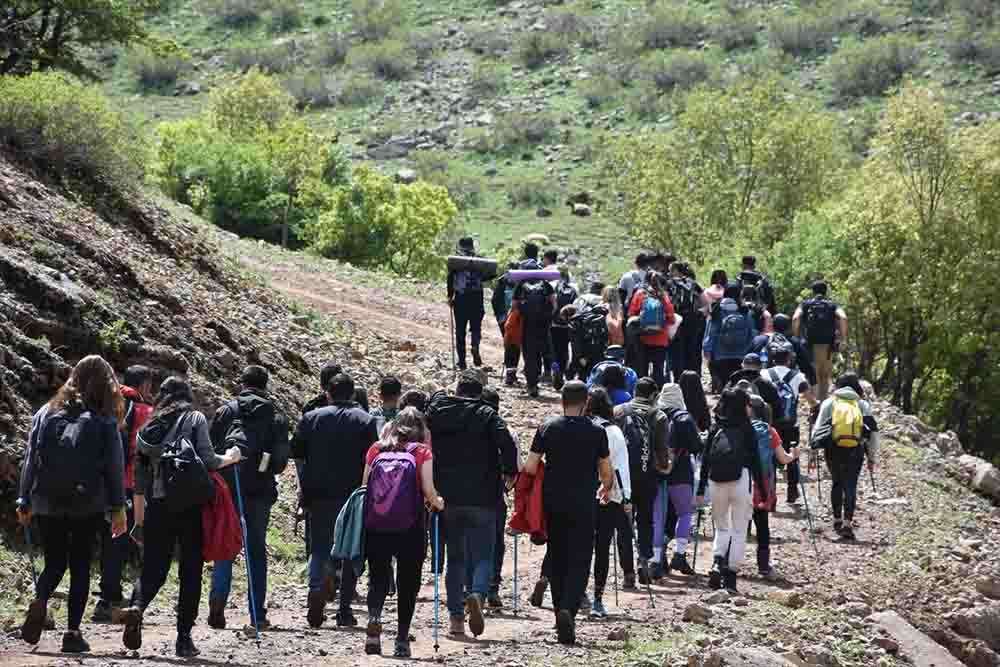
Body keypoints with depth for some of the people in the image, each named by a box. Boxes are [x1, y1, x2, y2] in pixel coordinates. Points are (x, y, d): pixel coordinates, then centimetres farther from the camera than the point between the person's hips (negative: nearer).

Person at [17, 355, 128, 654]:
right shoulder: (104, 420, -3)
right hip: (88, 506, -2)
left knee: (54, 563, 14)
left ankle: (39, 601, -16)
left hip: (48, 503, 2)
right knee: (80, 566, 7)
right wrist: (118, 508, 0)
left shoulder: (47, 413, 5)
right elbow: (114, 466, -4)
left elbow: (31, 459, 6)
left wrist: (25, 502, 11)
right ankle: (73, 632, 2)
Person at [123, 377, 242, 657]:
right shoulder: (195, 419, 1)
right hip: (190, 506, -3)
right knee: (191, 572, 5)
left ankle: (137, 608, -21)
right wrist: (230, 458, 11)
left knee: (154, 570, 9)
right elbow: (207, 460, -10)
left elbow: (140, 479, 13)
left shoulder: (149, 427, 12)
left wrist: (139, 520, 20)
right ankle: (184, 638, 2)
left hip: (157, 507, 3)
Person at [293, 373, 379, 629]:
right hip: (353, 496, -1)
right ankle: (345, 611, 6)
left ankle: (316, 588, -19)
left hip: (320, 495, 1)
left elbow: (296, 451, 3)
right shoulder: (366, 421, 0)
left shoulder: (311, 418, 3)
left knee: (319, 548, 10)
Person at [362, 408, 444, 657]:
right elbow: (428, 491, -7)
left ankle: (374, 617, -17)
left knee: (378, 578, 12)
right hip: (410, 527, -2)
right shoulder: (421, 452, 0)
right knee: (408, 583, 10)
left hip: (375, 526, 2)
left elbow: (364, 487, 8)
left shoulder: (376, 450, 7)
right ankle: (402, 641, 9)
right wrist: (437, 503, 14)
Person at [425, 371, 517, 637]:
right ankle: (477, 594, -26)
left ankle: (456, 617, 9)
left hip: (448, 496, 3)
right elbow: (506, 442, -16)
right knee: (482, 556, 4)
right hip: (482, 498, -3)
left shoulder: (437, 412, 6)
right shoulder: (487, 415, -3)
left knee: (455, 557, 13)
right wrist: (510, 473, -3)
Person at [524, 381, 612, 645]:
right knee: (579, 561, -1)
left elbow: (530, 467, -5)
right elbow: (606, 471, 3)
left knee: (557, 559, 15)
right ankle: (568, 609, -22)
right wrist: (607, 488, 25)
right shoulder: (597, 432, -3)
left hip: (552, 502, 2)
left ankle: (560, 613, 19)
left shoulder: (548, 428, -1)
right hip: (583, 505, -2)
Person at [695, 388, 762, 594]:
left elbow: (705, 460, 7)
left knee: (721, 527, 18)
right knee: (739, 531, 5)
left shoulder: (716, 428, 8)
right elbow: (754, 460, -2)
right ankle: (730, 575, 0)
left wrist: (701, 490, 10)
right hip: (740, 482, -3)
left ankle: (718, 563, -6)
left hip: (717, 482, 3)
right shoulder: (746, 428, -1)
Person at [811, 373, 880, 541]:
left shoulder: (829, 403, 11)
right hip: (856, 450, -1)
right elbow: (873, 431, 9)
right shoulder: (863, 404, 12)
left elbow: (818, 428, 5)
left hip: (833, 449, 1)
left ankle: (837, 520, 22)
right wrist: (873, 457, 13)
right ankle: (847, 522, -12)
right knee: (850, 486, -1)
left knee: (837, 483, 19)